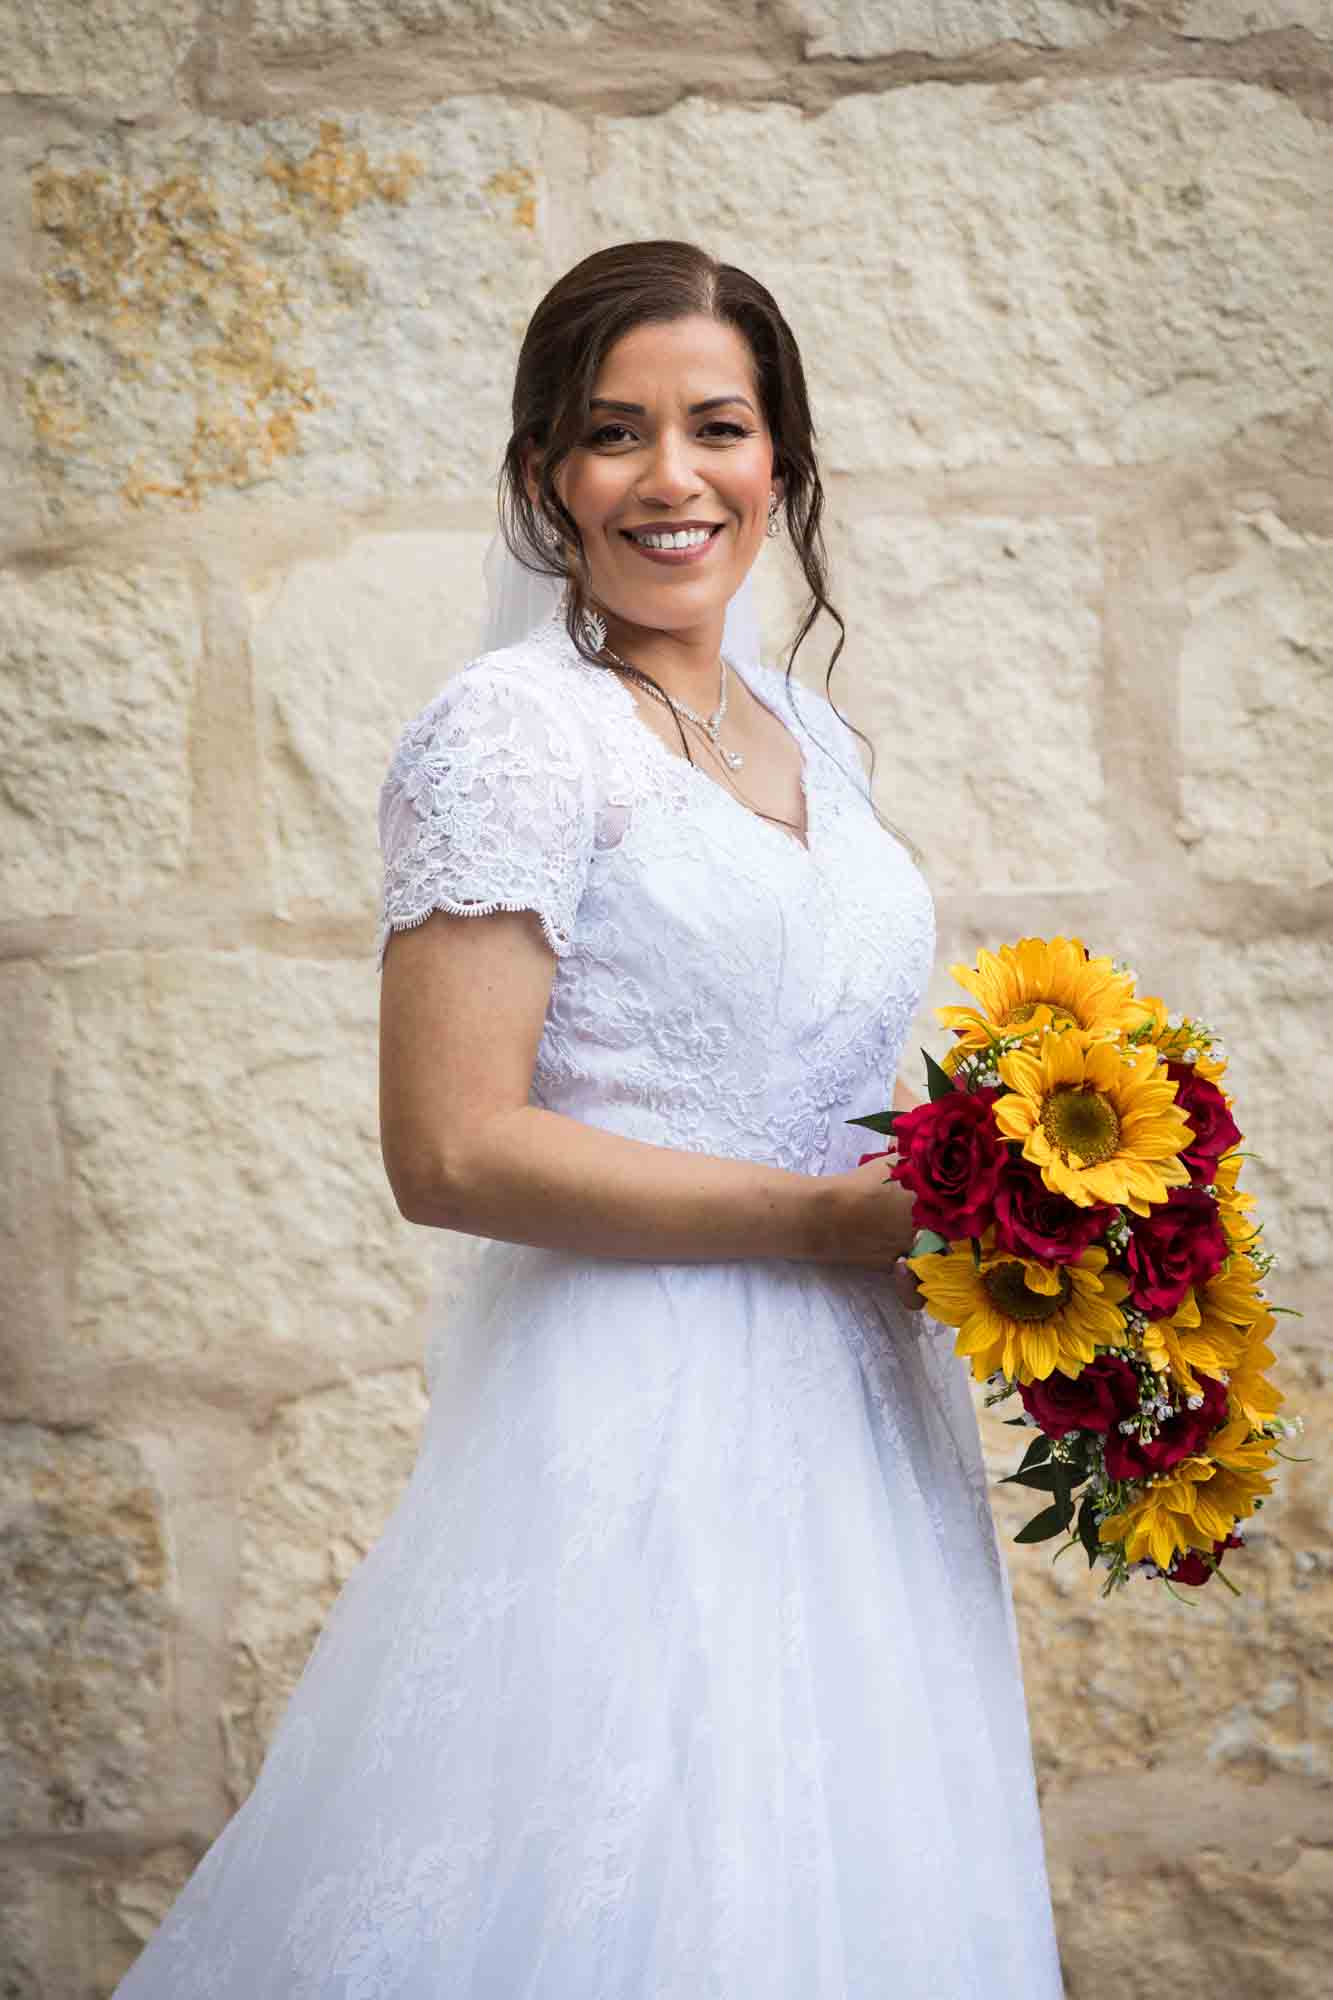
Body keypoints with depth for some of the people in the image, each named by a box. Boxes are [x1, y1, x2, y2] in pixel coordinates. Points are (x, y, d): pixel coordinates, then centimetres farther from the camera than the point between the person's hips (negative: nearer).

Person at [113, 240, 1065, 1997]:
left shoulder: (810, 736, 12)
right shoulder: (515, 730, -11)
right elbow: (451, 1152, -18)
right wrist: (832, 1220, -17)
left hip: (855, 1420, 8)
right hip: (638, 1436, -7)